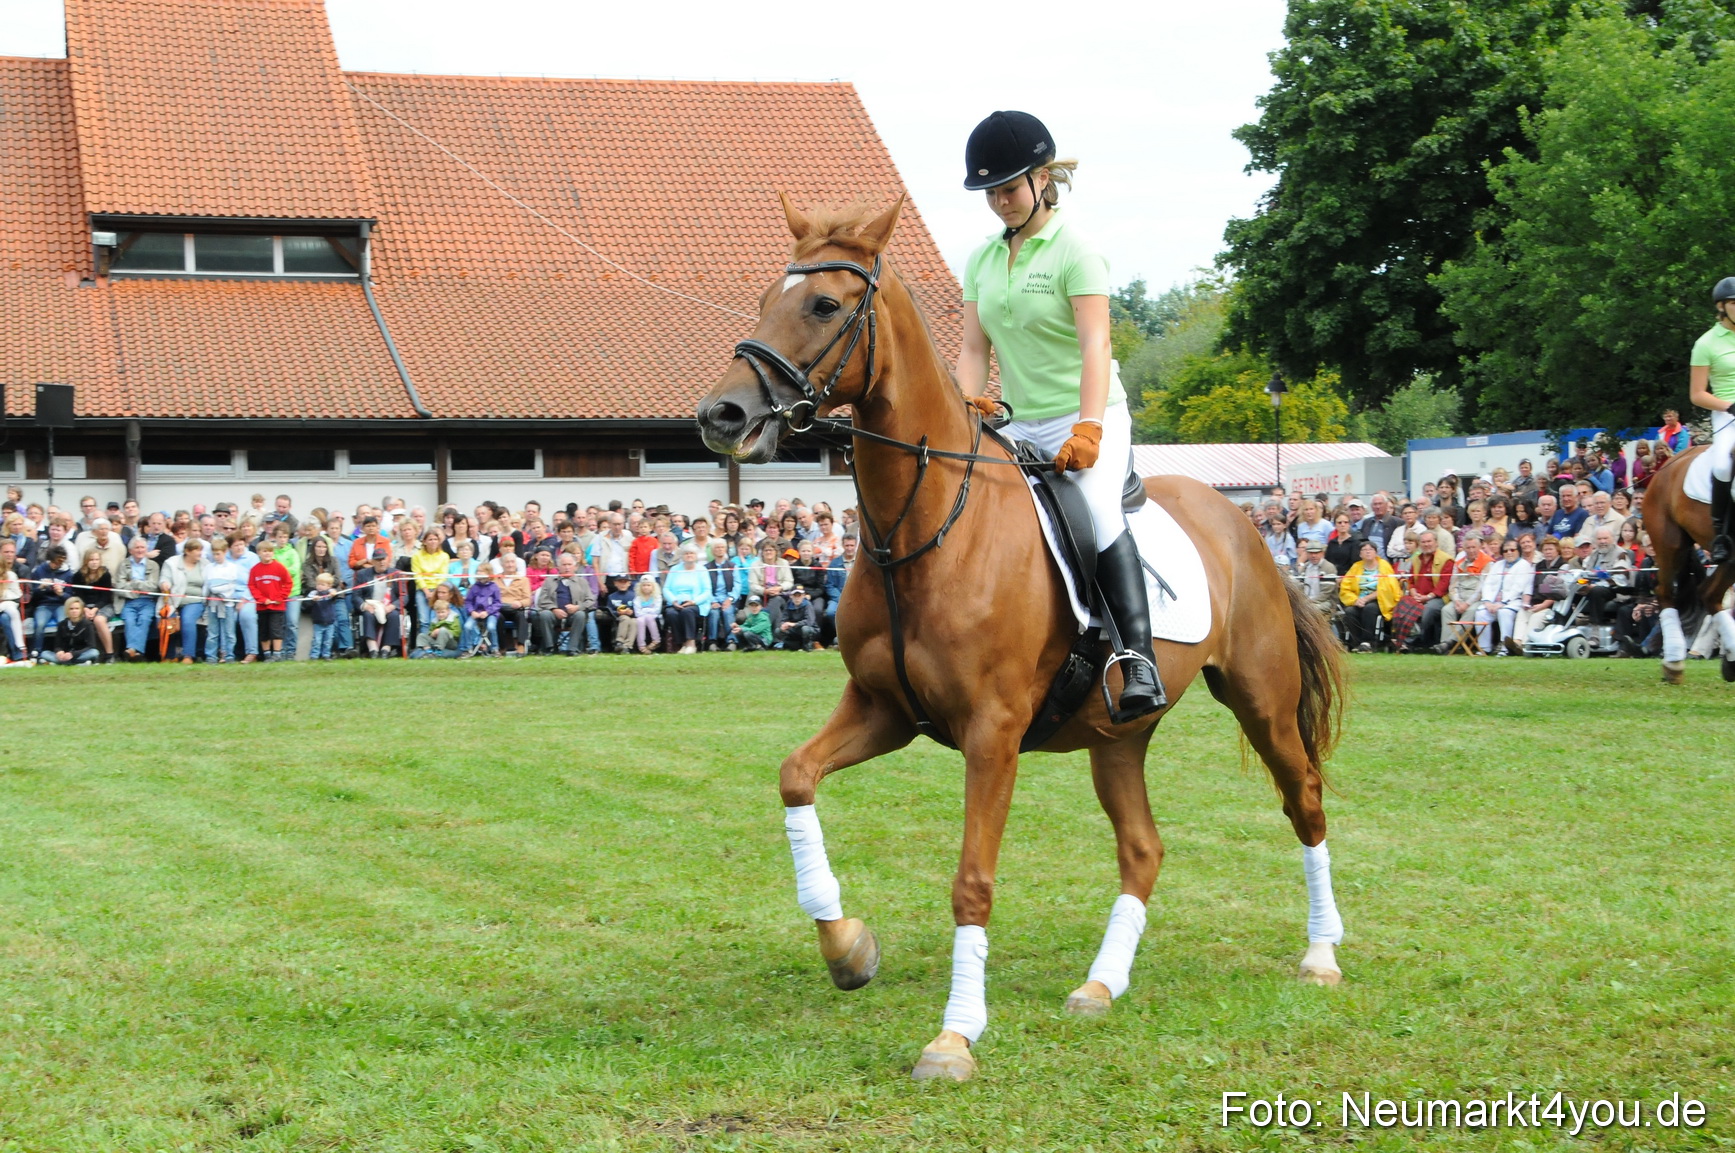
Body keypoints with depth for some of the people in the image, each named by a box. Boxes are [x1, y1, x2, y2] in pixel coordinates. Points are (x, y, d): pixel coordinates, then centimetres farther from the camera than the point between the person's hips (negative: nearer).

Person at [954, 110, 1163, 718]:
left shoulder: (1075, 251, -8)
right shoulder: (982, 260, 10)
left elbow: (1095, 344, -18)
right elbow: (974, 347, 7)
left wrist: (1087, 429, -29)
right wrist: (968, 407, -14)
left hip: (1089, 417, -7)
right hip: (1018, 425, 7)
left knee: (1098, 508, -31)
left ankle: (1139, 658, -36)